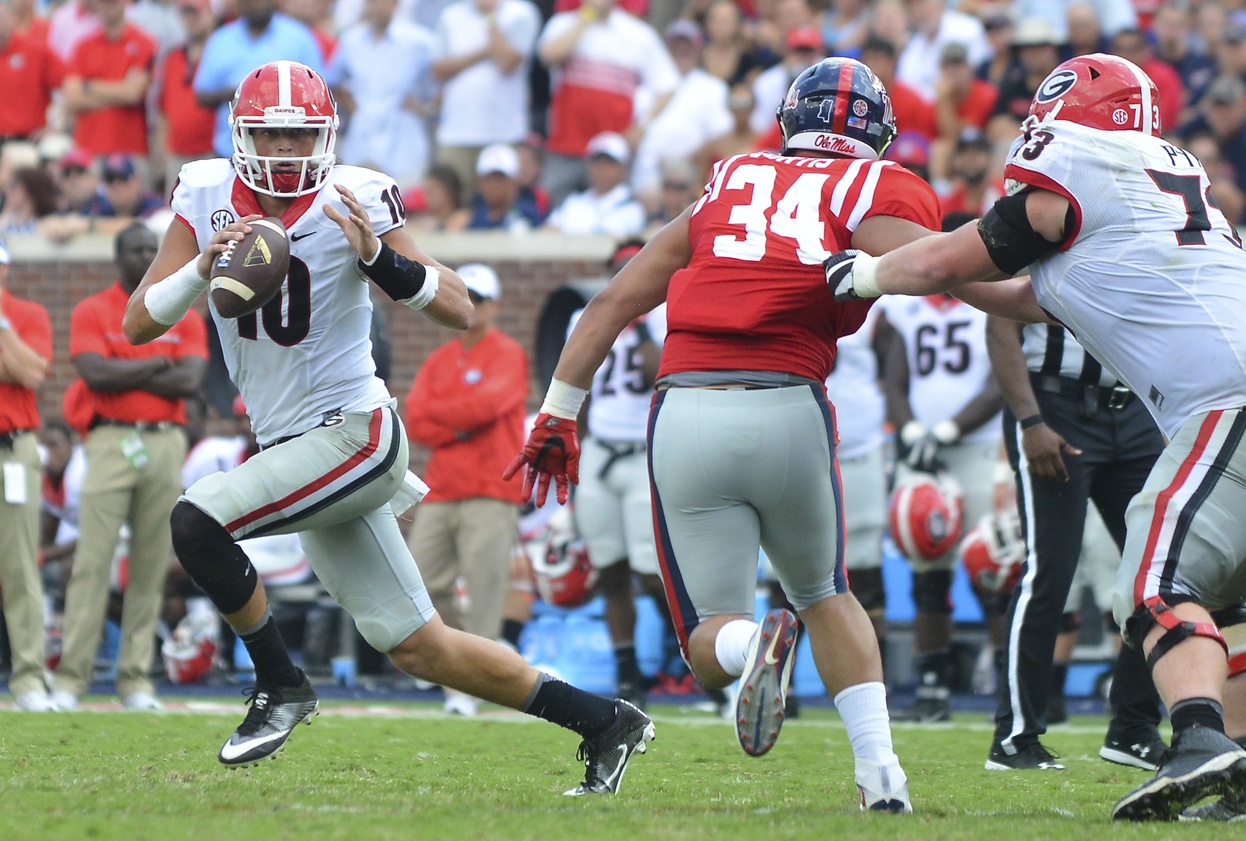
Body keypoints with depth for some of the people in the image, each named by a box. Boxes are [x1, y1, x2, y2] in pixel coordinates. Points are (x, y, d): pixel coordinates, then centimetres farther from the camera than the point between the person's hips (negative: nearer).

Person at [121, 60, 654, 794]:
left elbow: (460, 311, -13)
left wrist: (377, 257, -28)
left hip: (355, 432, -6)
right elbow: (139, 325, -3)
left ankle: (281, 686, -4)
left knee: (197, 522, -23)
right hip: (293, 450, 6)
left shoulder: (350, 203, -12)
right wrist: (201, 267, -20)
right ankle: (603, 722, 21)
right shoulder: (207, 198, 1)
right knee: (419, 648, 10)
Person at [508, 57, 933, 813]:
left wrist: (558, 416, 25)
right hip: (788, 411, -1)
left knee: (713, 640, 10)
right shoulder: (877, 192, 9)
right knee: (826, 594, 25)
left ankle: (756, 645, -27)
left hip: (686, 411, 1)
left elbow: (613, 303, 20)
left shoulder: (728, 189, 20)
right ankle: (881, 771, 9)